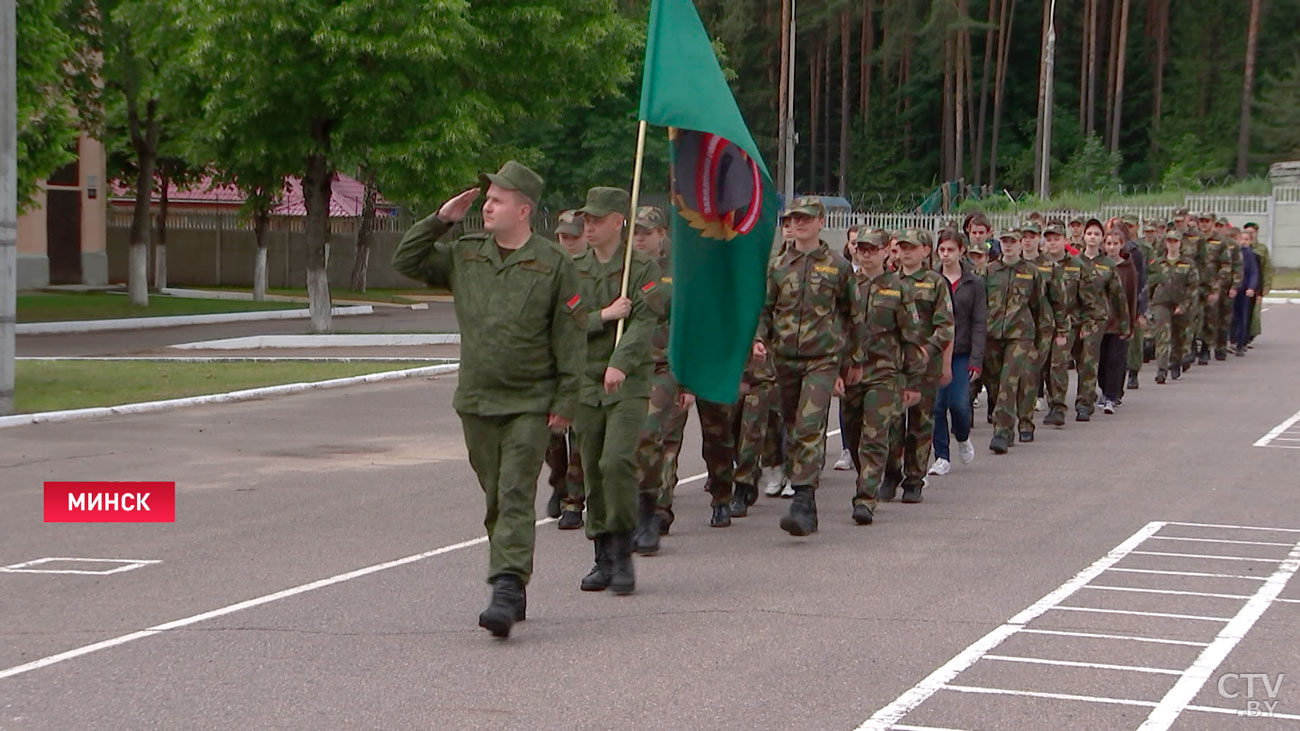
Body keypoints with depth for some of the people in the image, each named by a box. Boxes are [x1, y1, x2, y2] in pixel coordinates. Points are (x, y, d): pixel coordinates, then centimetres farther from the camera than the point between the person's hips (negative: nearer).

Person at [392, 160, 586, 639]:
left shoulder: (553, 266, -5)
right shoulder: (464, 256, 8)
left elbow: (571, 339, -4)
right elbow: (406, 262, 14)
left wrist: (565, 401, -8)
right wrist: (440, 221, 2)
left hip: (529, 406, -5)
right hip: (476, 402, 5)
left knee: (515, 497, -12)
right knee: (495, 500, 11)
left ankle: (506, 591, -16)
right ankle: (514, 593, 23)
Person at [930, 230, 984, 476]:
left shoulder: (974, 283, 2)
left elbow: (979, 323, 0)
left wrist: (976, 360, -7)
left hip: (961, 352, -1)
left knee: (958, 402, -10)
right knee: (936, 404, -2)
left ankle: (963, 438, 22)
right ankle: (942, 457, 8)